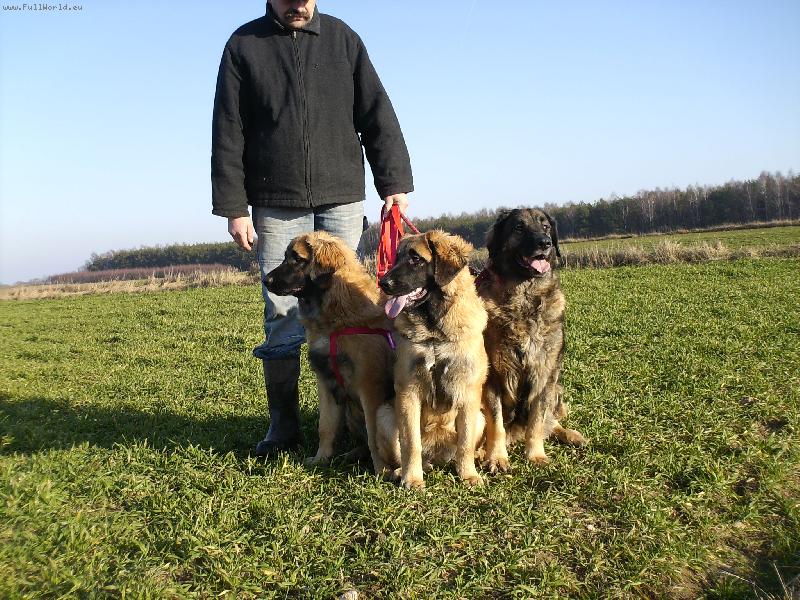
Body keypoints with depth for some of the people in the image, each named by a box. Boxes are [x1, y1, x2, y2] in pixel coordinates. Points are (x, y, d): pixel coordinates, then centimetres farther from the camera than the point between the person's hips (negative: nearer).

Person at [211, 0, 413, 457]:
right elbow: (227, 135, 3)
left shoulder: (344, 39, 11)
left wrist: (395, 182, -2)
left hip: (342, 199, 1)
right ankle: (284, 424, 10)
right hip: (276, 205, -1)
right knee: (281, 313, -1)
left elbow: (378, 116, 7)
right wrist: (234, 208, -4)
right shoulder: (244, 46, 7)